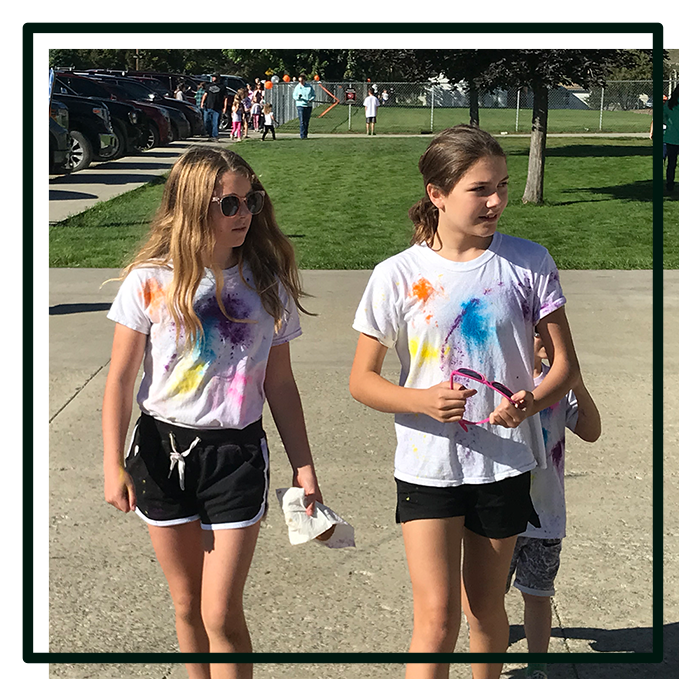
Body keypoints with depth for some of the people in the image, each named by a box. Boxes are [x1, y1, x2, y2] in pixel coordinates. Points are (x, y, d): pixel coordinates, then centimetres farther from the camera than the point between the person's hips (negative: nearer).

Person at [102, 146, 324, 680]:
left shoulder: (267, 285, -2)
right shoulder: (151, 281, -7)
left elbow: (280, 383, 4)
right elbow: (121, 378, -2)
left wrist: (304, 466, 5)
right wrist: (114, 464, -6)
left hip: (236, 454, 0)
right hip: (162, 449, 1)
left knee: (222, 614, -2)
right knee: (187, 602, 15)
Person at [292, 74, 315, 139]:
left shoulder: (309, 87, 7)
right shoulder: (297, 87, 3)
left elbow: (314, 95, 10)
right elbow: (294, 96, 2)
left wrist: (311, 99, -10)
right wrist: (298, 97, -20)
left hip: (308, 106, 3)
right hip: (300, 105, -3)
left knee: (306, 121, 6)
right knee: (302, 121, -11)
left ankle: (305, 135, 13)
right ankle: (302, 135, -14)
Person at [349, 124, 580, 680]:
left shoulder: (529, 263, -4)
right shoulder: (399, 275, -8)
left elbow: (565, 362, 0)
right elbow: (362, 380, -4)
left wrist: (532, 401, -22)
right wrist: (421, 400, -23)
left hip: (504, 463, 2)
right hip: (427, 465, -2)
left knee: (486, 607, 17)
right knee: (437, 616, -8)